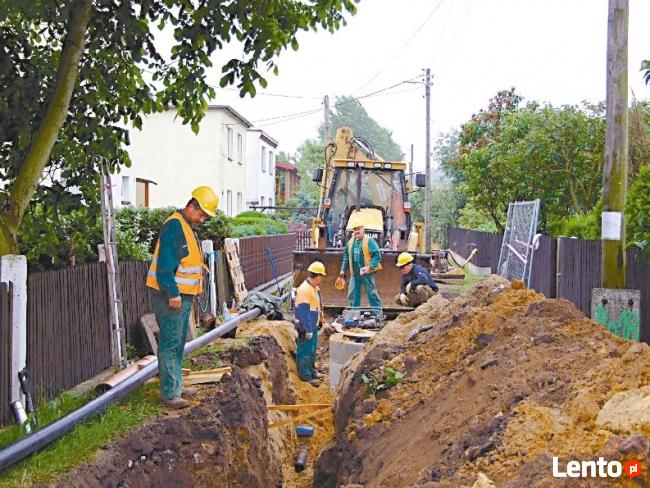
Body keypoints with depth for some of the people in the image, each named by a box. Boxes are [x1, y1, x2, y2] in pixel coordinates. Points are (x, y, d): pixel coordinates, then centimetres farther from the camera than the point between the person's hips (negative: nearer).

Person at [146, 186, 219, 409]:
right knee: (170, 344, -7)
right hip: (171, 296, -10)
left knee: (178, 343, 16)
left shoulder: (187, 227, 16)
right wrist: (173, 293, -24)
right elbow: (165, 264, -23)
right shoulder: (174, 226, -17)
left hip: (182, 295, 10)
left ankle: (176, 386, 26)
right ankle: (170, 394, -5)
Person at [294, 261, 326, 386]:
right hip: (306, 327, -10)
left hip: (313, 325, 10)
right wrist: (308, 329, -26)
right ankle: (305, 375, 10)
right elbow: (303, 311, -27)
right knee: (305, 351, 1)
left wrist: (320, 317, 22)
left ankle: (311, 370, 35)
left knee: (312, 349, 21)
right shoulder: (304, 289, -25)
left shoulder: (315, 287, 8)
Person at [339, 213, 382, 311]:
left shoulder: (369, 241, -10)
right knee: (352, 294, 10)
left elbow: (377, 255, -14)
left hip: (367, 273, -6)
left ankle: (377, 312, 8)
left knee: (372, 294, 0)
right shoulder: (351, 242, 10)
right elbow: (346, 256, 19)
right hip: (355, 273, 6)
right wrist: (343, 269, 16)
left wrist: (370, 267, -20)